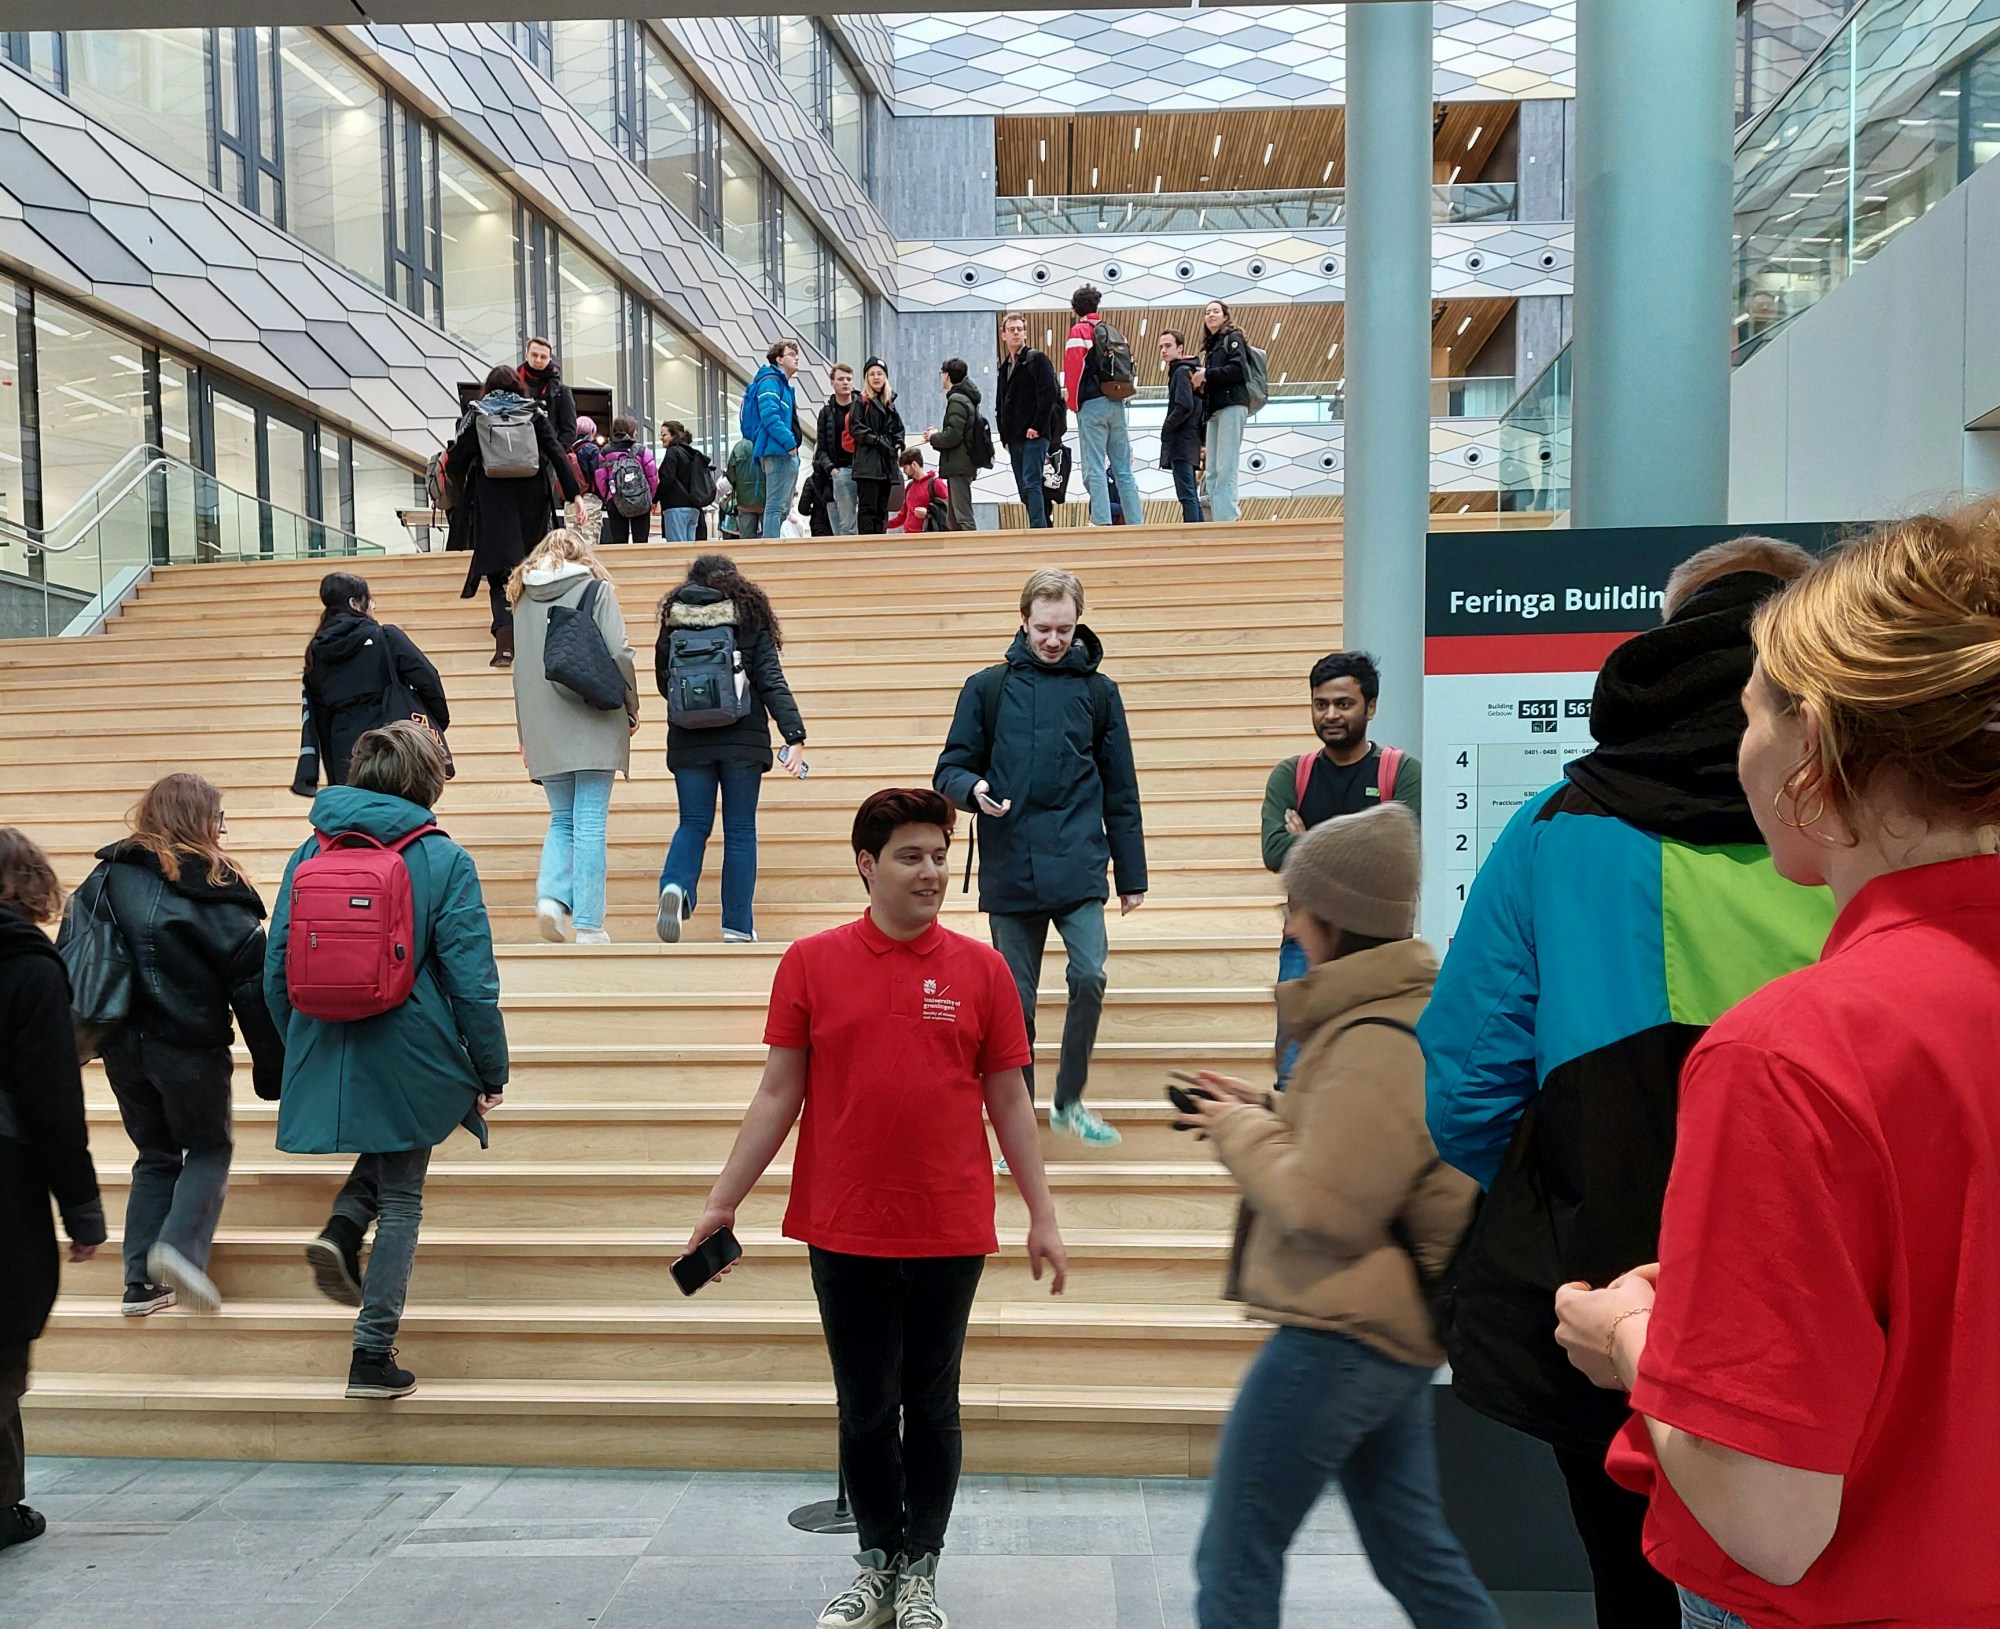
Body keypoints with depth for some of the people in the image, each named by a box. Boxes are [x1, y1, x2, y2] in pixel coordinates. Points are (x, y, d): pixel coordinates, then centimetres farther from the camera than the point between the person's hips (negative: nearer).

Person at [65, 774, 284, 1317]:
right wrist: (272, 1068, -5)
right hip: (191, 1047, -5)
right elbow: (252, 983, -10)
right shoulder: (213, 890, -10)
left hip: (121, 1046, 5)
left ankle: (141, 1282, 15)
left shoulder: (105, 878, 4)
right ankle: (180, 1246, -9)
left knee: (155, 1155, 18)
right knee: (209, 1150, 13)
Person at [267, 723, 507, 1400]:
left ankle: (342, 1230, 4)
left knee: (382, 1156, 32)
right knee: (400, 1199, 11)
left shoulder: (308, 853, 2)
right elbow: (472, 980, -11)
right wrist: (492, 1072, -1)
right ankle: (374, 1356, 12)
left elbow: (276, 970, 7)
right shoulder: (444, 860, -10)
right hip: (408, 1058, -4)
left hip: (324, 1058, 4)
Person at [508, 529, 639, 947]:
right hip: (592, 723, -4)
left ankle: (551, 894, -7)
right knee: (590, 824, -2)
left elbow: (521, 664, 15)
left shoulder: (523, 594, 13)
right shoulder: (595, 587, 1)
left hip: (543, 729, 4)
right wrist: (631, 706, 4)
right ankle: (588, 925, -2)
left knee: (562, 819, 16)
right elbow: (619, 653, -9)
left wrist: (526, 732, 18)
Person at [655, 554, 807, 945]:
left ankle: (674, 886, -16)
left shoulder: (674, 617, 6)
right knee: (740, 830, 5)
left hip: (688, 739, 1)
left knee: (693, 824, 12)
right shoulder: (749, 615, 2)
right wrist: (794, 734, -10)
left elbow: (664, 682, 12)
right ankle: (738, 926, 6)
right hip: (742, 739, -1)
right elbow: (771, 680, -6)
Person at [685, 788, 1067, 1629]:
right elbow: (778, 1094, 2)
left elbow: (1009, 1102, 3)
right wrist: (721, 1202, 0)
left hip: (949, 1233, 0)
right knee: (865, 1407, 13)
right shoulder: (811, 963, -2)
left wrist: (1042, 1217, 2)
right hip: (845, 1231, 0)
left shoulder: (981, 969, -1)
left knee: (932, 1406, 12)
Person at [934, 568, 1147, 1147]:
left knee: (1090, 976, -14)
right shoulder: (987, 688, 6)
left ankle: (1069, 1101, 9)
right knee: (1016, 1002, 6)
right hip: (1009, 870, 0)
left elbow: (1121, 792, 10)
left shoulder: (1098, 692, 8)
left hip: (1079, 866, 0)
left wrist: (1132, 876, 9)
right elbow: (949, 771, 7)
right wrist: (973, 788, -17)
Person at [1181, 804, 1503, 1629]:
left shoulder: (1377, 1041, -23)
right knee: (1414, 1553, 21)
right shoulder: (1419, 1011, 10)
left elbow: (1322, 1209, -23)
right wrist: (1264, 1111, 6)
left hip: (1340, 1339, -10)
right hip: (1393, 1334, 10)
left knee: (1235, 1562, 3)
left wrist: (1239, 1131, -9)